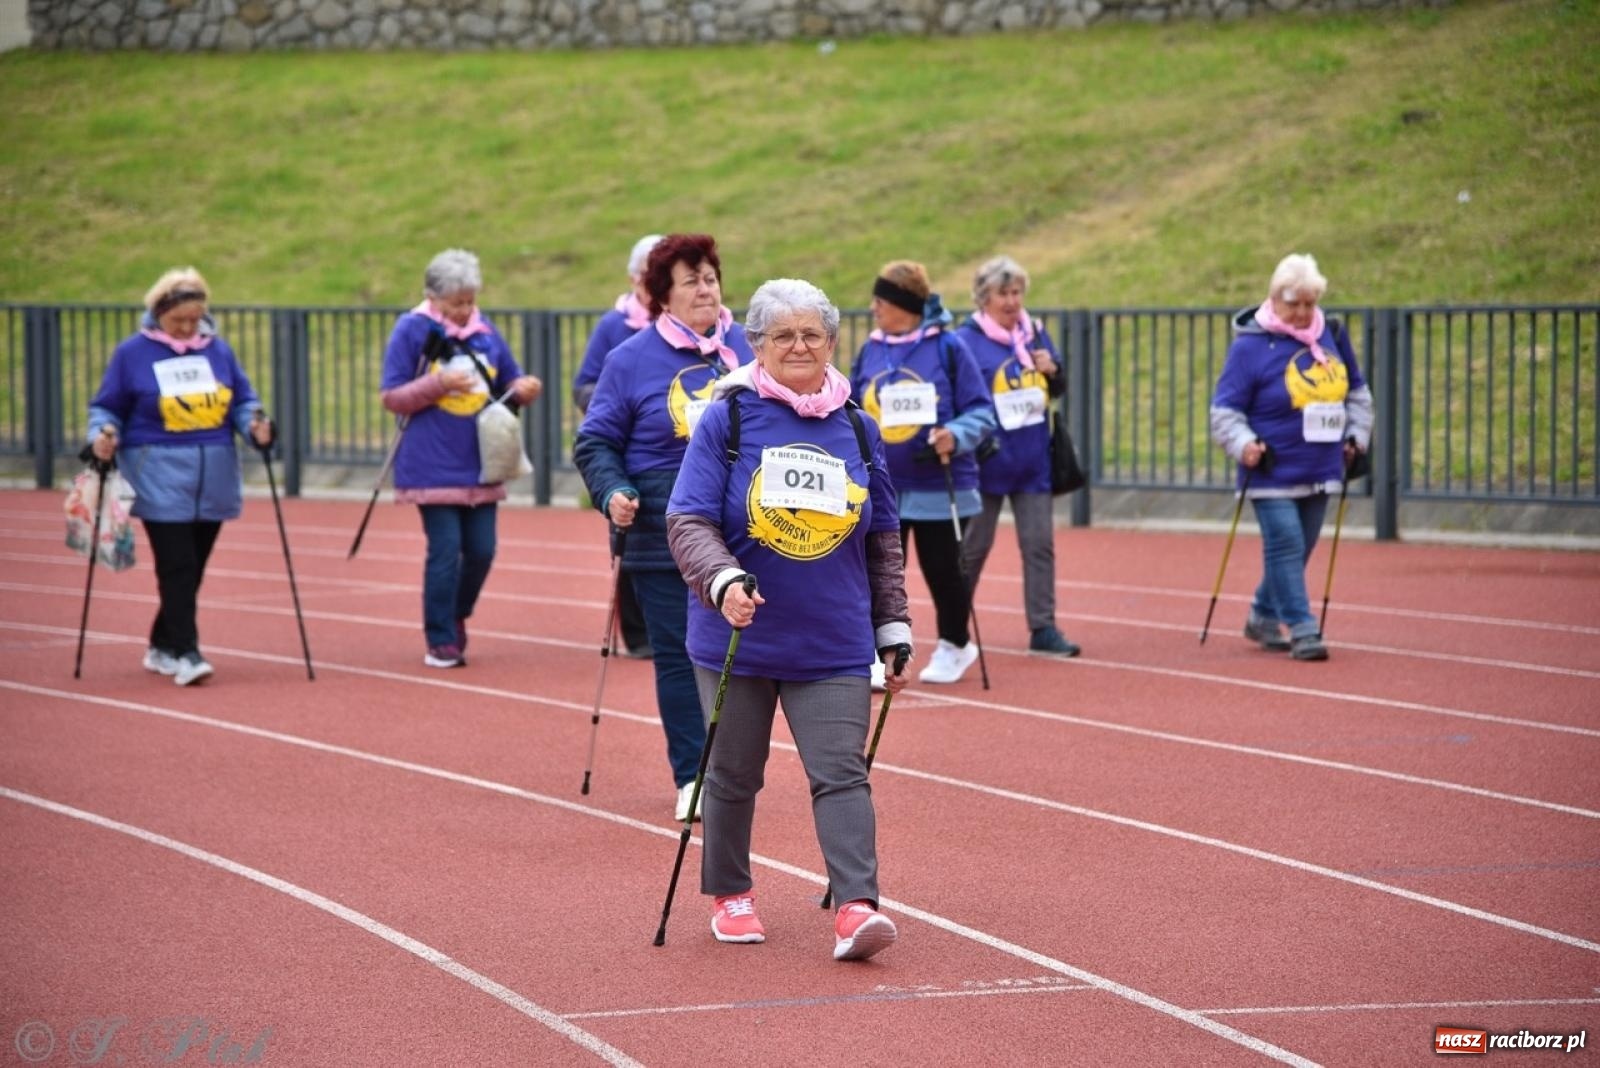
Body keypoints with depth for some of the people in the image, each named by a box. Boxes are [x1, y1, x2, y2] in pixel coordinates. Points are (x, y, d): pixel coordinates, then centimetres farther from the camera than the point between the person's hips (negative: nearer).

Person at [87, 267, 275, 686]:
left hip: (213, 480, 4)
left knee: (193, 569, 10)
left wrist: (255, 425, -8)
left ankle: (163, 647, 24)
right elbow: (106, 408, 5)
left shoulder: (217, 349, 9)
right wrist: (103, 434, -15)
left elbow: (242, 400, 12)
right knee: (178, 568, -13)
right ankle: (184, 653, -13)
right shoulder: (132, 353, 0)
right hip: (161, 479, -4)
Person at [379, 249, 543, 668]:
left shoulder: (485, 331, 9)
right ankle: (441, 641, 2)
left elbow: (510, 384, 17)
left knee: (481, 550, 5)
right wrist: (440, 383, -18)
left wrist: (525, 388, -7)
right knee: (445, 551, -7)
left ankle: (457, 615, 30)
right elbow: (392, 397, -4)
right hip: (433, 467, -4)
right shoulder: (412, 330, -3)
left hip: (480, 466, 4)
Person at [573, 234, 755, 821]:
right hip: (662, 533, -2)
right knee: (678, 656, -1)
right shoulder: (632, 360, -3)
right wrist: (612, 492, -16)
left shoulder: (744, 347, 6)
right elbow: (595, 441, 1)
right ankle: (691, 777, 5)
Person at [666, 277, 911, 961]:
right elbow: (689, 520, -11)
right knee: (734, 773, 12)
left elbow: (882, 541, 14)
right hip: (739, 640, -1)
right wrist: (724, 582, -29)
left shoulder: (856, 429, 6)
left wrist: (893, 630, 12)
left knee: (841, 772, -10)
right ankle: (730, 895, 29)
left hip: (834, 646, 1)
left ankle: (857, 906, -16)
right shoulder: (728, 419, -4)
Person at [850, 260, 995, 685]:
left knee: (943, 571, 10)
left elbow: (980, 410, -7)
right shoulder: (870, 350, 4)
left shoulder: (947, 347, -8)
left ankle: (954, 646, 30)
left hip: (938, 486, -3)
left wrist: (956, 435, -24)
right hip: (879, 489, 3)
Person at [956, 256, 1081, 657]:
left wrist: (1052, 372, -6)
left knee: (1040, 543, 1)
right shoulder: (967, 340, -9)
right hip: (988, 460, -4)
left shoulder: (1035, 333, 7)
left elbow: (1057, 390, 15)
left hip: (1033, 461, 4)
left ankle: (1043, 628, 5)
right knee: (973, 545, 7)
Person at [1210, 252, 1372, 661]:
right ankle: (1301, 629, -8)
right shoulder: (1250, 345, -11)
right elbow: (1225, 409, -10)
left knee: (1297, 551, 13)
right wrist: (1243, 444, -25)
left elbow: (1357, 391, 21)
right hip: (1273, 472, -6)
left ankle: (1263, 617, 30)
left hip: (1320, 472, 6)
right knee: (1286, 547, -12)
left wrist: (1356, 435, 11)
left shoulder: (1332, 334, 6)